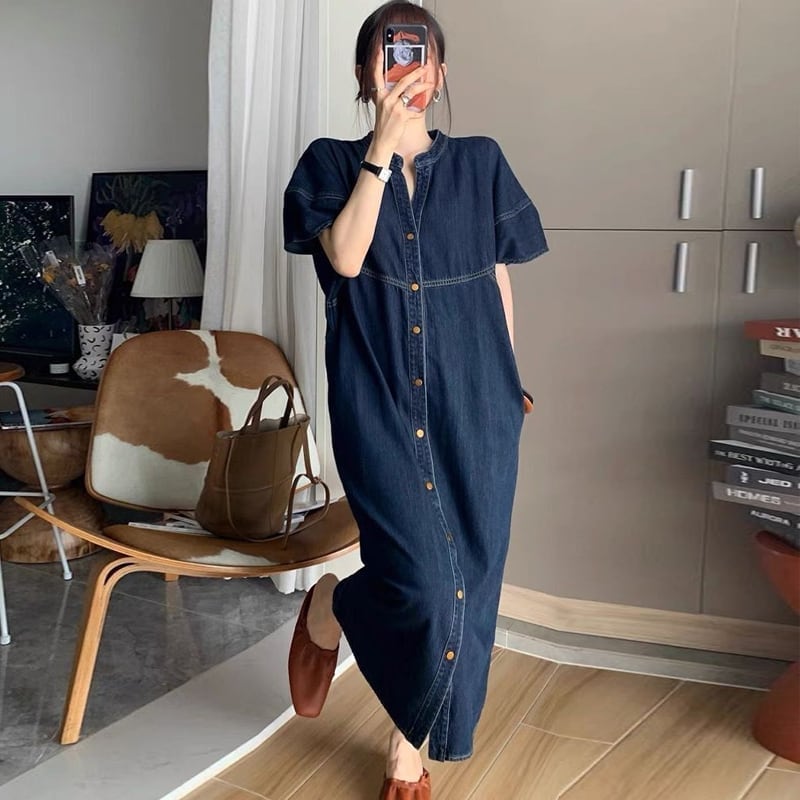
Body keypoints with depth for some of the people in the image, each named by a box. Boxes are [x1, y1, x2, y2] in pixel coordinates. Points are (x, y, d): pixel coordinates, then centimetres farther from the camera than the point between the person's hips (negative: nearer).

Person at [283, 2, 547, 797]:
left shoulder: (480, 164, 10)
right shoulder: (333, 162, 6)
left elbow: (498, 283, 13)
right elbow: (345, 257, -11)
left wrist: (506, 383, 10)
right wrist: (382, 146, -12)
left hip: (471, 399, 3)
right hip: (377, 397, -2)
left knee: (463, 579, 5)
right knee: (420, 581, -14)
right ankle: (323, 611, 23)